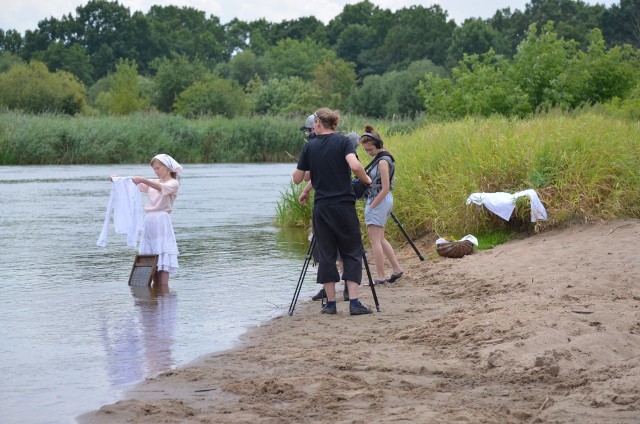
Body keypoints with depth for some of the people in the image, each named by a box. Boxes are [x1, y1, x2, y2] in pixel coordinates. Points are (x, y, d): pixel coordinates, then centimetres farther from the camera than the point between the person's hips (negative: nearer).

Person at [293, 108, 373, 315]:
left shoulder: (309, 146, 3)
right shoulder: (343, 142, -2)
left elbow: (297, 179, 6)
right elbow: (355, 166, -19)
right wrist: (367, 180, -1)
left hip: (321, 208, 2)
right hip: (344, 206, -1)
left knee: (326, 254, 9)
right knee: (351, 253, 5)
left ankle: (331, 303, 8)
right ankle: (354, 302, -4)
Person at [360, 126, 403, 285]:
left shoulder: (383, 161, -17)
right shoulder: (382, 158, 11)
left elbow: (385, 188, -20)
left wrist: (371, 206, -17)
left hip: (379, 201, -10)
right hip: (384, 200, 10)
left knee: (375, 240, -7)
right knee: (380, 239, 17)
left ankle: (380, 277, -6)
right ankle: (396, 269, 20)